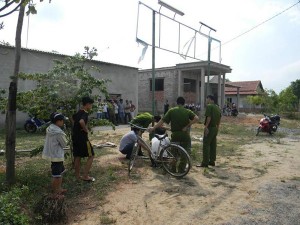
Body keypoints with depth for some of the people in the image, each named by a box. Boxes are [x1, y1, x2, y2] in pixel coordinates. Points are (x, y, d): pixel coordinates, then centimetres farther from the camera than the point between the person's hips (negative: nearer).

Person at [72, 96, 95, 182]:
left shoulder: (78, 112, 12)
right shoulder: (85, 113, -17)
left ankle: (77, 176, 23)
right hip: (82, 137, -9)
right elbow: (81, 121, -37)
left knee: (77, 156, 14)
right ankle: (85, 176, 1)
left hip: (75, 137, 9)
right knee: (91, 155, 1)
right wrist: (86, 129, -21)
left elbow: (73, 118, 33)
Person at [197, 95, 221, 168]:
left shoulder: (209, 106, -11)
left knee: (206, 145, -5)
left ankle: (205, 162, -4)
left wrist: (206, 127, -20)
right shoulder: (217, 107, 15)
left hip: (210, 128, -9)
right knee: (213, 145, 13)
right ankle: (212, 161, 19)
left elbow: (209, 117, -20)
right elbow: (219, 119, 17)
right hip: (215, 128, 9)